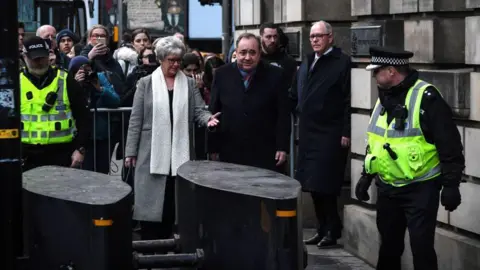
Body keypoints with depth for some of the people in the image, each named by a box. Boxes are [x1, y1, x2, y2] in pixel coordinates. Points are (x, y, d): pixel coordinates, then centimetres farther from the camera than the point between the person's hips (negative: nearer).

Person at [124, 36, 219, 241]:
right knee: (150, 202, -2)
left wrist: (208, 118, -21)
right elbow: (136, 119, 1)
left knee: (172, 203, 5)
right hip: (152, 153, -2)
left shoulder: (189, 84, 9)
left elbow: (199, 111, 3)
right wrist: (131, 151, -2)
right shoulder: (146, 83, 2)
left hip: (179, 153, 2)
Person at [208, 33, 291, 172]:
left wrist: (282, 147, -5)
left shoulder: (275, 75, -2)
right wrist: (213, 148, 4)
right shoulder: (222, 74, 3)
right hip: (230, 154, 1)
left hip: (265, 156, -1)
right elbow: (214, 113, 6)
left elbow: (283, 114, 0)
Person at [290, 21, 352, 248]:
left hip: (331, 135, -7)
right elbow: (295, 96, 24)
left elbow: (349, 101, -12)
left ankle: (332, 232, 6)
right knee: (313, 185, 10)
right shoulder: (306, 64, 16)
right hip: (308, 134, 7)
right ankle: (323, 229, 19)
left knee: (325, 185, -6)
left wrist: (346, 133, -16)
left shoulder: (343, 62, -7)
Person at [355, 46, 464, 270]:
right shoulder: (384, 98, 9)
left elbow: (449, 145, -16)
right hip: (387, 188, 7)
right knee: (389, 244, 16)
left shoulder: (425, 97, -16)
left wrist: (450, 184, -18)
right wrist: (367, 175, 18)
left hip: (420, 189, -7)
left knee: (421, 246, -7)